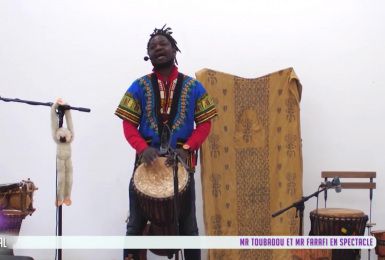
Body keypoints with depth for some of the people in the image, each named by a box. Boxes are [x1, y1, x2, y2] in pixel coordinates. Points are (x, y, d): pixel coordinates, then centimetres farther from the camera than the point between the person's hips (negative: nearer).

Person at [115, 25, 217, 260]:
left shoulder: (193, 87, 4)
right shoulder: (139, 87, 5)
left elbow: (204, 124, 1)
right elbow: (129, 124, 0)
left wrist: (186, 149, -16)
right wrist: (143, 148, -20)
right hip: (147, 161, 1)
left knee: (188, 226, 7)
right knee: (136, 224, 6)